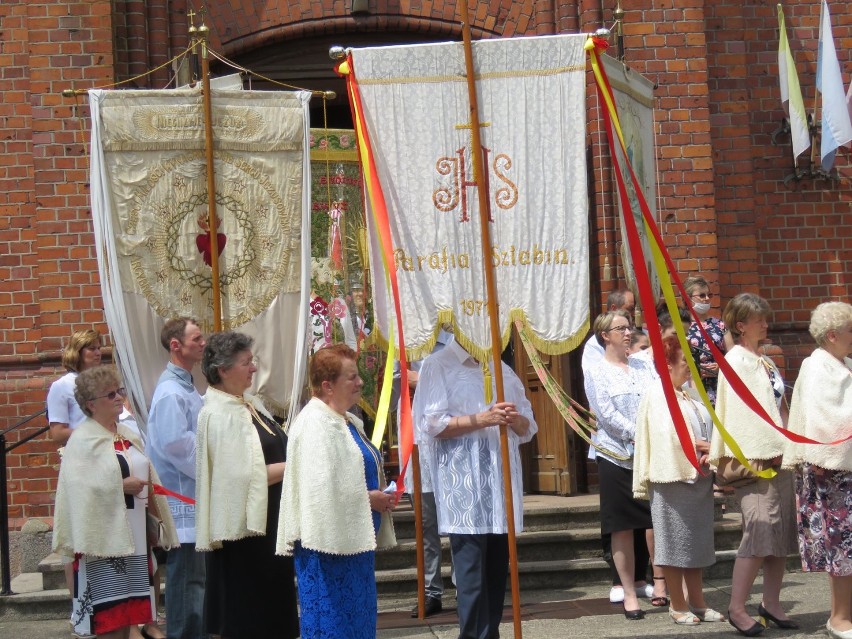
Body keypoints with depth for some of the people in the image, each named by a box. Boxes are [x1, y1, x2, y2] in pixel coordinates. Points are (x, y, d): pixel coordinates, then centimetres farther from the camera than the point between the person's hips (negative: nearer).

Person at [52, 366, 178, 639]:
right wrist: (121, 485, -19)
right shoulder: (83, 440, -9)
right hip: (105, 533, -7)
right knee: (109, 615, -4)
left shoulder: (127, 435, 14)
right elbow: (79, 487, -19)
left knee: (128, 606, 11)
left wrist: (147, 489, 8)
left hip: (134, 532, 7)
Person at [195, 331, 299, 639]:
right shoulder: (219, 415, -17)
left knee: (273, 611, 14)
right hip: (245, 525, -9)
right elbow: (245, 475, -21)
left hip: (269, 521, 9)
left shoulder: (250, 404, 10)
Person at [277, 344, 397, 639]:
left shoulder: (349, 422, 14)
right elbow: (321, 489, -25)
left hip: (355, 541, 10)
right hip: (328, 544, -10)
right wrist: (368, 498, -16)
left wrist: (381, 496, 5)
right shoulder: (314, 424, -17)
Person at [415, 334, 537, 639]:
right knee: (472, 571, -9)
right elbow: (433, 425, -9)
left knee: (498, 568, 6)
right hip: (464, 485, -6)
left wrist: (516, 420, -5)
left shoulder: (502, 369, 21)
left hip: (503, 479, 6)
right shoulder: (438, 366, 2)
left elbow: (528, 427, 18)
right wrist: (482, 419, -17)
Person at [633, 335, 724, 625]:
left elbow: (705, 428, 12)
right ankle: (678, 605, 7)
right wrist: (706, 448, -15)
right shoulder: (658, 396, -7)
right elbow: (669, 435, -17)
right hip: (673, 478, -8)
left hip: (698, 479, 8)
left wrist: (707, 454, -8)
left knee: (696, 542, 11)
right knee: (675, 542, 0)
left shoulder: (688, 396, 16)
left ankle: (696, 601, 18)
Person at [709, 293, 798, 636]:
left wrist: (784, 448, 12)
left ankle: (771, 603, 16)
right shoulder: (735, 361, -7)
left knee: (782, 531, 8)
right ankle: (736, 608, -7)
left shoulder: (764, 361, 18)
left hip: (777, 456, 8)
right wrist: (761, 453, -19)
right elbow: (740, 411, -15)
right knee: (760, 531, -13)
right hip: (755, 458, -8)